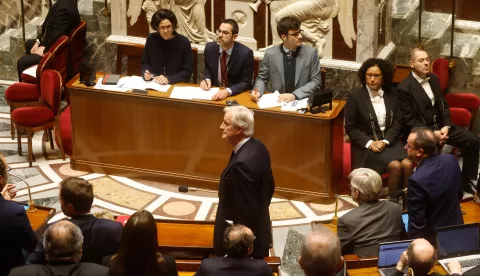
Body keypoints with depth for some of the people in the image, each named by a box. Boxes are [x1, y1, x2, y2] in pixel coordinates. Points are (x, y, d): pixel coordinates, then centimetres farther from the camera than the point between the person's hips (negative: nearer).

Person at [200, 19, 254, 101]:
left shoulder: (245, 53, -16)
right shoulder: (210, 48, -4)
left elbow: (245, 82, -12)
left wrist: (228, 91, -28)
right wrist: (207, 80, -6)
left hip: (237, 94, -3)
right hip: (214, 91, 3)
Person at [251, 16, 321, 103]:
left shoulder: (310, 52, -1)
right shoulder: (270, 54, 1)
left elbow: (316, 81, -2)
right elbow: (262, 78, 12)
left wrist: (294, 95, -15)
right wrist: (258, 91, -10)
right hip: (278, 101, 1)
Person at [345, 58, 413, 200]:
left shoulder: (391, 94, 5)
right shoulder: (355, 96, -5)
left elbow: (398, 122, 4)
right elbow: (350, 128, -4)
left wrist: (385, 141, -12)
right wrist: (369, 143, -16)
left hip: (390, 140, 4)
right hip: (366, 144, -4)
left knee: (407, 165, -24)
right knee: (395, 166, -26)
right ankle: (394, 202, -9)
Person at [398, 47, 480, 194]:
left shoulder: (434, 79, 8)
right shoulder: (404, 87, -14)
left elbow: (443, 105, 12)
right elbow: (409, 120, -14)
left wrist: (446, 126, -6)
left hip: (440, 126, 7)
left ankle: (467, 181, 7)